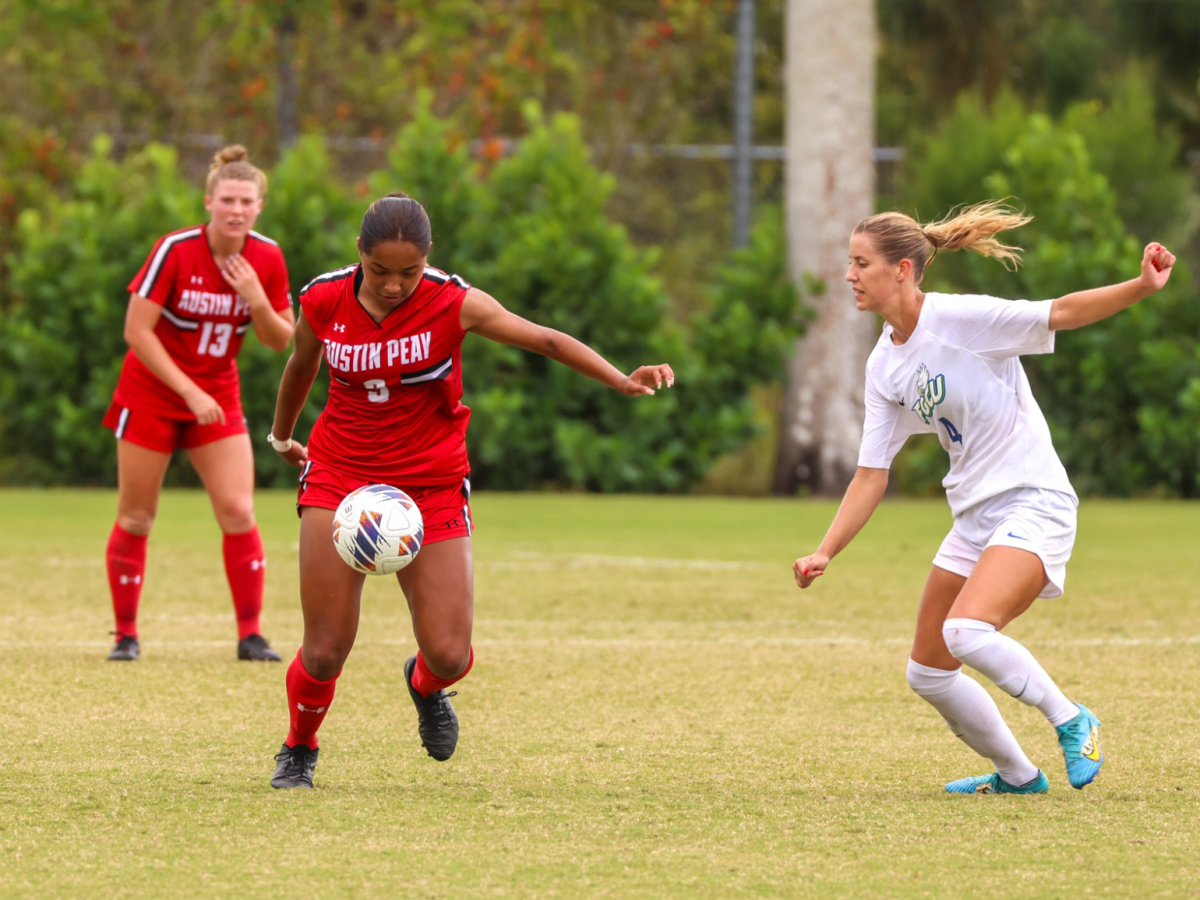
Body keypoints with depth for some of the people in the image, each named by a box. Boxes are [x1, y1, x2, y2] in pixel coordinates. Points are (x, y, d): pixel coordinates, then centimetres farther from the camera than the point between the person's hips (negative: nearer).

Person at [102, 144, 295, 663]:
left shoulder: (267, 258, -6)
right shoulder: (175, 250, -19)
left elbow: (281, 341, 0)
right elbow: (137, 330, -19)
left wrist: (257, 301, -21)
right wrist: (190, 391, -23)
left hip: (217, 397, 3)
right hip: (152, 395, -3)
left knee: (238, 512, -8)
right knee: (136, 518, 2)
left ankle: (250, 634, -2)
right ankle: (125, 634, 15)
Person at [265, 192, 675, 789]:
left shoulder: (452, 303, -13)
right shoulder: (322, 302, -7)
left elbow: (545, 340, -15)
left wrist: (621, 381, -29)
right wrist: (281, 436, 31)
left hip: (431, 486, 0)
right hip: (338, 477, 0)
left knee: (449, 655, -7)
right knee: (324, 653, -8)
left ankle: (425, 686, 33)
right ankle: (298, 750, 24)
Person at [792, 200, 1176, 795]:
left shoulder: (960, 319, -13)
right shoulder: (884, 365, 8)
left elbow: (1060, 313, -18)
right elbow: (871, 476, 10)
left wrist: (1142, 287, -33)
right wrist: (824, 554, 0)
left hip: (1034, 504, -8)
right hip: (974, 517, 8)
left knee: (966, 632, -30)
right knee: (927, 674, 9)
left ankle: (1072, 722, -9)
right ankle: (1016, 775, 27)